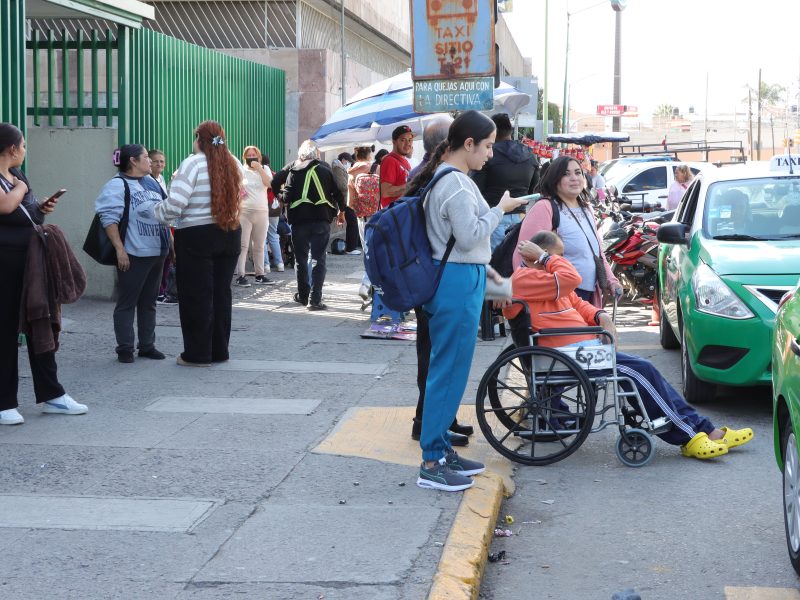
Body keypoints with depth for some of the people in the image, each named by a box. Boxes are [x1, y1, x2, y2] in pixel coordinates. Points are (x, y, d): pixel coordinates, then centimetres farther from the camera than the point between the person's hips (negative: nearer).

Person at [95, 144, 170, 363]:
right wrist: (120, 249, -22)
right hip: (134, 255, -8)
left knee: (149, 302, 13)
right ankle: (124, 349, 4)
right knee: (127, 303, -1)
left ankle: (147, 345, 21)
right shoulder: (118, 185, -10)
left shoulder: (152, 182, 14)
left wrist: (171, 243, 16)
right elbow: (109, 218, -17)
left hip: (158, 253, 8)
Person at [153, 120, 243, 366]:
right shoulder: (234, 164, 4)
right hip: (230, 235, 5)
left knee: (196, 295, 3)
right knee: (222, 293, 13)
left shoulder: (192, 164, -14)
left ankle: (198, 353, 7)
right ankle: (219, 350, 20)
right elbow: (238, 198, 9)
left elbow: (175, 204, -20)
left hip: (197, 237, -5)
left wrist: (158, 212, -3)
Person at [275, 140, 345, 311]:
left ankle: (303, 295, 23)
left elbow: (287, 197, -7)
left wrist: (282, 197, 16)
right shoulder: (325, 169, 4)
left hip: (299, 219, 0)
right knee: (318, 259, 0)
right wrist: (340, 210, 19)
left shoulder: (294, 171, 0)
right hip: (321, 219, 0)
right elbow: (337, 193, 4)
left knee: (301, 259, 13)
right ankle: (315, 299, -9)